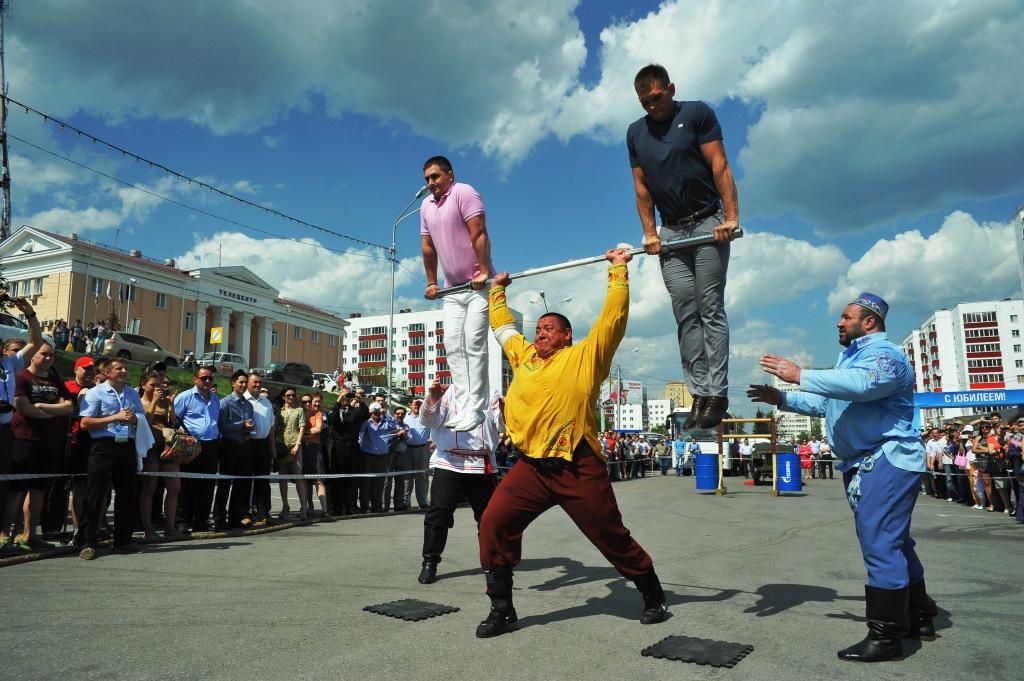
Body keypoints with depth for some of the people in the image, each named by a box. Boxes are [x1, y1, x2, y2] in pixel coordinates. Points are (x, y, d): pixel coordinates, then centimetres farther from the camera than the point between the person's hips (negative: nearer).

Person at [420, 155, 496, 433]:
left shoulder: (463, 192, -9)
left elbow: (479, 235, -18)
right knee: (452, 343, 0)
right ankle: (465, 405, 1)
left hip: (478, 284, -7)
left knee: (474, 343, -12)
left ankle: (475, 409, -10)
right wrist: (432, 282, 15)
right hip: (453, 289, 8)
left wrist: (484, 272, -25)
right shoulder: (426, 205, 13)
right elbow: (428, 248, 17)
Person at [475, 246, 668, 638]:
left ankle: (653, 596, 32)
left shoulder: (585, 356, 1)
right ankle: (501, 610, 6)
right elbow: (502, 325, 30)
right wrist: (497, 290, 36)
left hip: (577, 468, -4)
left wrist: (618, 270, 1)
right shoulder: (523, 356, 15)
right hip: (530, 466, 5)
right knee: (494, 525, -9)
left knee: (613, 538, 8)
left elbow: (613, 316, -3)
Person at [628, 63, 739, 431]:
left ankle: (717, 392, -5)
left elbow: (720, 167, -7)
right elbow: (641, 187, 12)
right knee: (686, 314, -1)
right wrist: (649, 232, 2)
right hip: (671, 232, 4)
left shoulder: (697, 113, 0)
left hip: (708, 224, -4)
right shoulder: (636, 133, 13)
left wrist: (731, 217, -16)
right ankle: (699, 393, 1)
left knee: (711, 310, -7)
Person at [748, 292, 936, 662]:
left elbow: (861, 384, -33)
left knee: (880, 545, -11)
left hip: (886, 461, -10)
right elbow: (825, 403, 26)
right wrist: (781, 398, 15)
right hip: (865, 463, 11)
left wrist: (799, 376, -31)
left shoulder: (884, 353, -11)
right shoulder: (852, 356, 22)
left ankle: (886, 637, -4)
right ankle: (919, 618, 31)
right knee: (894, 543, 18)